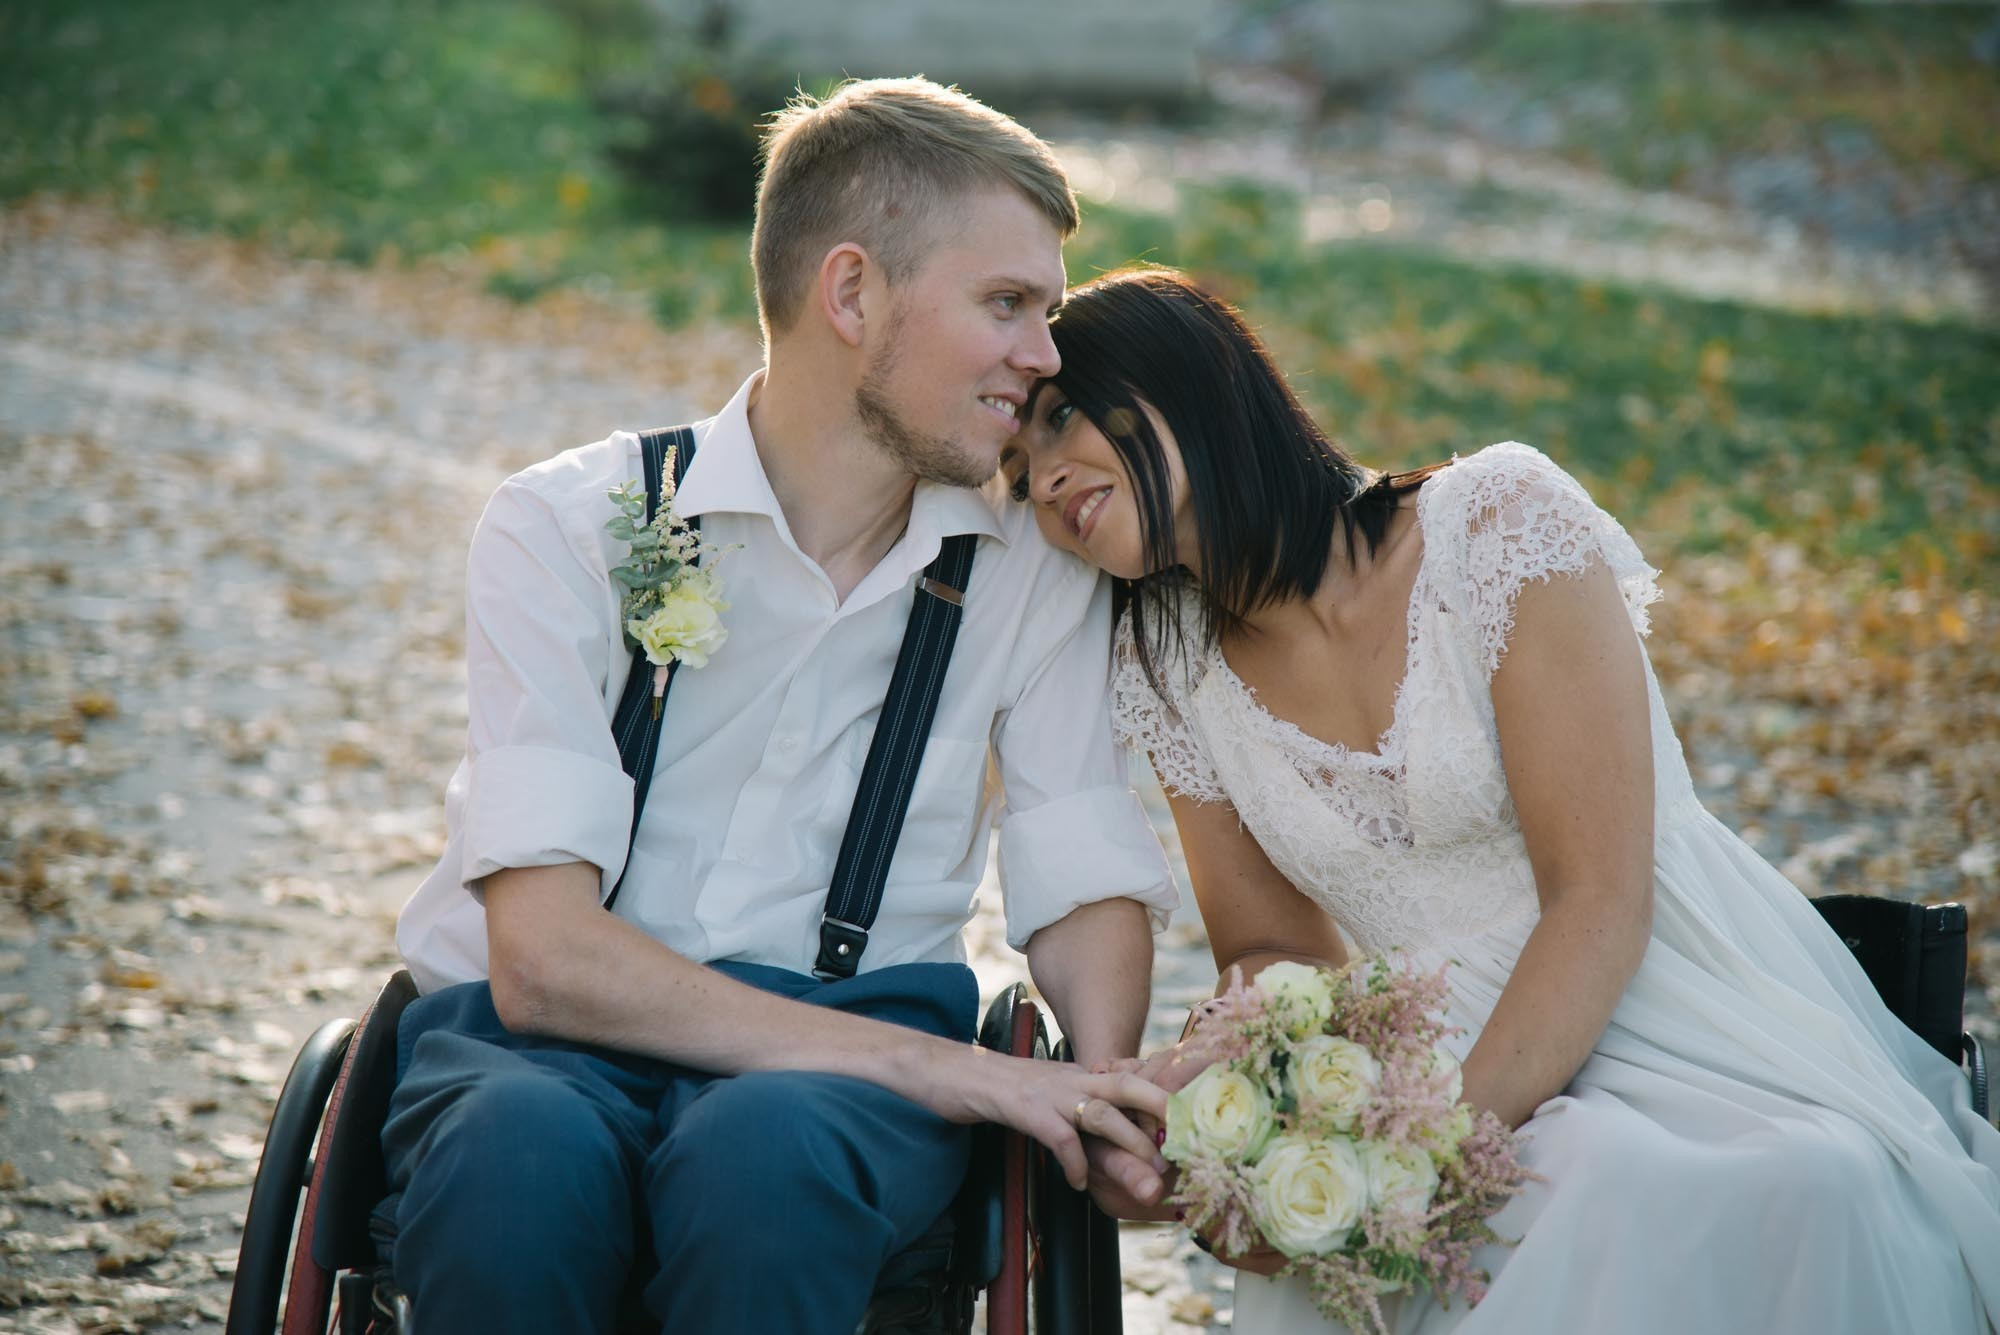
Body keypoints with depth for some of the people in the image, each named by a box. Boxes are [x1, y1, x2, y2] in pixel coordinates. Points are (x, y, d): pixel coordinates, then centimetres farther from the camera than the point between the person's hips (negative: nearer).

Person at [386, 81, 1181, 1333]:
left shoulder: (1036, 570, 6)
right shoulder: (567, 527, -6)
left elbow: (1090, 888, 5)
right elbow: (543, 956, -16)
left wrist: (1102, 1096, -19)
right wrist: (929, 1065, -22)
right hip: (553, 1039, -2)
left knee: (767, 1146, -35)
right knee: (521, 1161, -38)